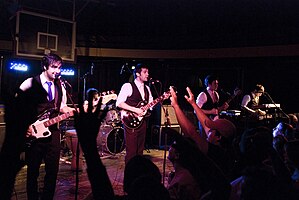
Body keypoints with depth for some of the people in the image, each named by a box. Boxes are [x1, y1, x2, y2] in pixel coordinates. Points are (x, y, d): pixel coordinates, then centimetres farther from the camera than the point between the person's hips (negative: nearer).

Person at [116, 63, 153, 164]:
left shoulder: (147, 88, 16)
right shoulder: (128, 86, -6)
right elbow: (119, 103, -14)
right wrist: (135, 110, -19)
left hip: (142, 121, 7)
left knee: (140, 150, 12)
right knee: (131, 151, -6)